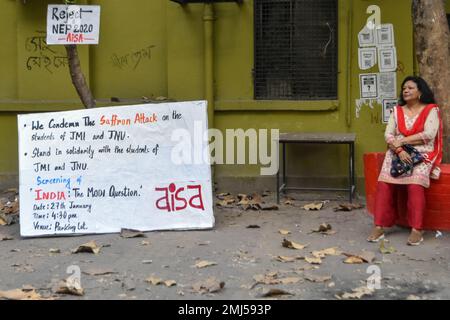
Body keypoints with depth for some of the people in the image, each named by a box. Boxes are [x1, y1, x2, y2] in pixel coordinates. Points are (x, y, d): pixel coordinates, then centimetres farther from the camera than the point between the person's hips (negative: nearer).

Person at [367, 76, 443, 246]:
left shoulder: (431, 110, 4)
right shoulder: (397, 111, 16)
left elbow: (428, 135, -11)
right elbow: (388, 135, 5)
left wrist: (402, 140, -9)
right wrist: (399, 150, -14)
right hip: (398, 153, 3)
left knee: (415, 185, -31)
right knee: (383, 184, -22)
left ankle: (417, 229, -28)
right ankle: (379, 226, -21)